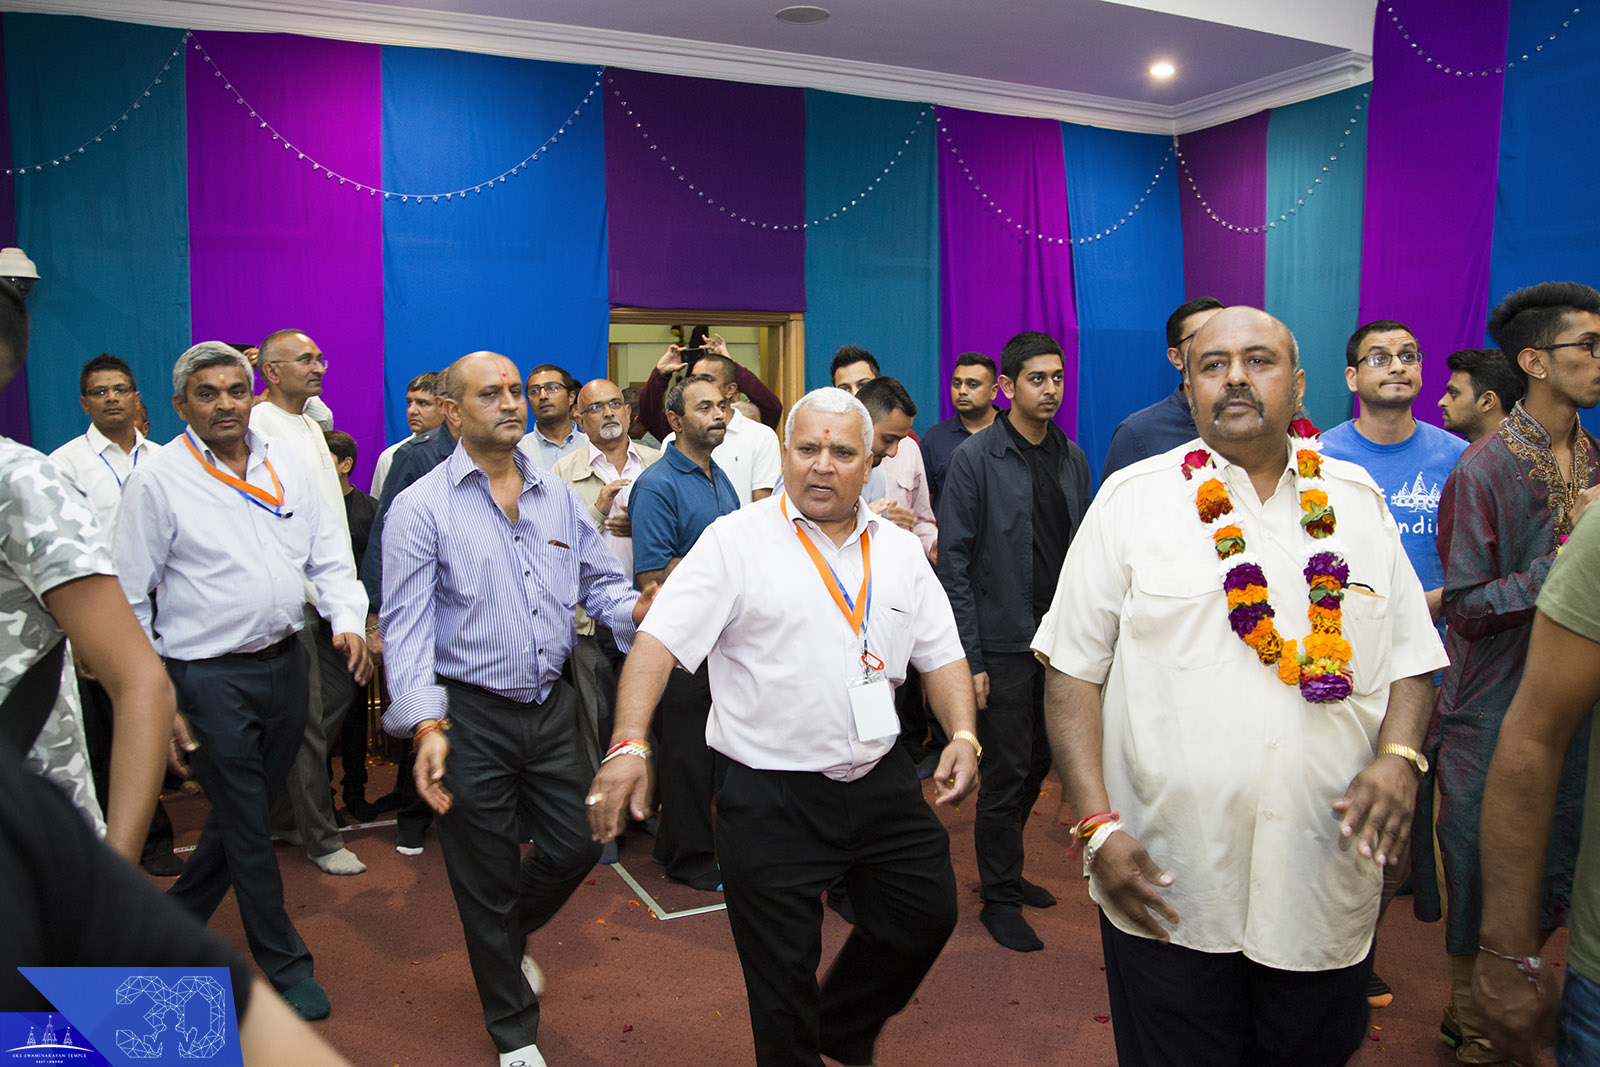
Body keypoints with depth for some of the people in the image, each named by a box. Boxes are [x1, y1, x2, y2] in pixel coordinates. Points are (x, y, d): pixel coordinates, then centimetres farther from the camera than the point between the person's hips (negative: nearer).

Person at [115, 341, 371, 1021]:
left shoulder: (286, 468, 7)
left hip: (285, 660, 5)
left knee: (250, 805, 16)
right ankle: (284, 964, 17)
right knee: (245, 820, 3)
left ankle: (176, 920, 40)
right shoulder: (158, 479, -7)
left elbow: (328, 555, 9)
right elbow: (129, 594, -3)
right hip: (209, 675, -5)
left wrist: (347, 618, -8)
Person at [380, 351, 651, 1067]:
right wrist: (426, 725, -25)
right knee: (486, 879, 10)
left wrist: (635, 607, -14)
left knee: (576, 845, 14)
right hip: (470, 717, -4)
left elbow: (599, 581, 9)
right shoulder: (421, 508, -9)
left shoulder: (558, 497, 7)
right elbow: (406, 626, -13)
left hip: (552, 707, 5)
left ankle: (508, 939, 48)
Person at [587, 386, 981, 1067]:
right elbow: (658, 640, -16)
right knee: (782, 973, 7)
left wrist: (963, 735, -4)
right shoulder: (737, 540, -9)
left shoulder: (899, 549, 7)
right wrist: (629, 745, -27)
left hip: (882, 782, 6)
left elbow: (941, 654, 12)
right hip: (770, 798, -5)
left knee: (927, 915, 19)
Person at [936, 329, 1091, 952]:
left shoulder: (1073, 460, 8)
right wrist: (969, 657, -15)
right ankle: (999, 897, 20)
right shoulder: (976, 458, -9)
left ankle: (1005, 870, 36)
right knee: (1007, 771, 3)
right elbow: (954, 562, -11)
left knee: (1037, 764, 16)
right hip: (1003, 643, -6)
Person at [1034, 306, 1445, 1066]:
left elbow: (1410, 657, 11)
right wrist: (1097, 825, -12)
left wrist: (1399, 756, -9)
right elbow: (1073, 669, -4)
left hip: (1325, 883, 3)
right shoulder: (1131, 499, -3)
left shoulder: (1357, 502, 7)